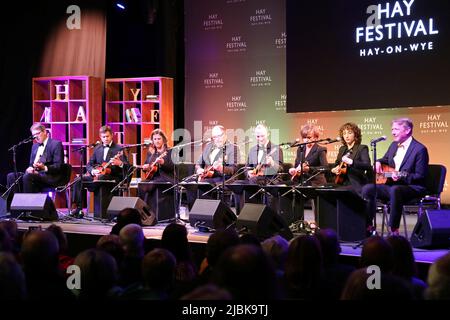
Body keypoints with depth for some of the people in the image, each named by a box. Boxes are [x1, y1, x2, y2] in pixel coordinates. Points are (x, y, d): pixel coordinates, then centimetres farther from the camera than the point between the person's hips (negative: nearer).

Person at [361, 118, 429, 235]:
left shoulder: (420, 149, -12)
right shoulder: (394, 145, 12)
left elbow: (420, 176, -14)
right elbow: (385, 160, 30)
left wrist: (402, 177, -28)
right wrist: (378, 162, 5)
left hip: (412, 188, -8)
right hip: (392, 184, 8)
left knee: (395, 190, -39)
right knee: (367, 188, -10)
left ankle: (394, 230, -35)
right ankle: (368, 225, -4)